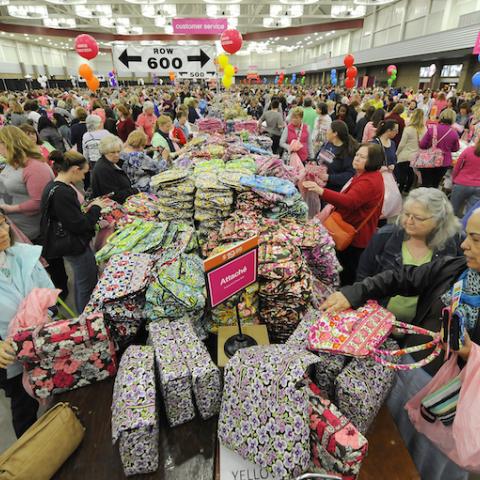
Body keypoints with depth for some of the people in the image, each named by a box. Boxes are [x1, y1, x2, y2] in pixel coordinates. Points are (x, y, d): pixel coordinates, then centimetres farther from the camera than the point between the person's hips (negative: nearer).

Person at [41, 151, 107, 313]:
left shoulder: (52, 186, 3)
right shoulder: (62, 193, -27)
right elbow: (79, 225, -25)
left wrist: (86, 209, 2)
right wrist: (95, 208, -13)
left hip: (71, 244, 10)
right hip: (76, 247, -10)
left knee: (80, 281, 26)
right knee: (88, 285, 7)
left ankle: (82, 313, 45)